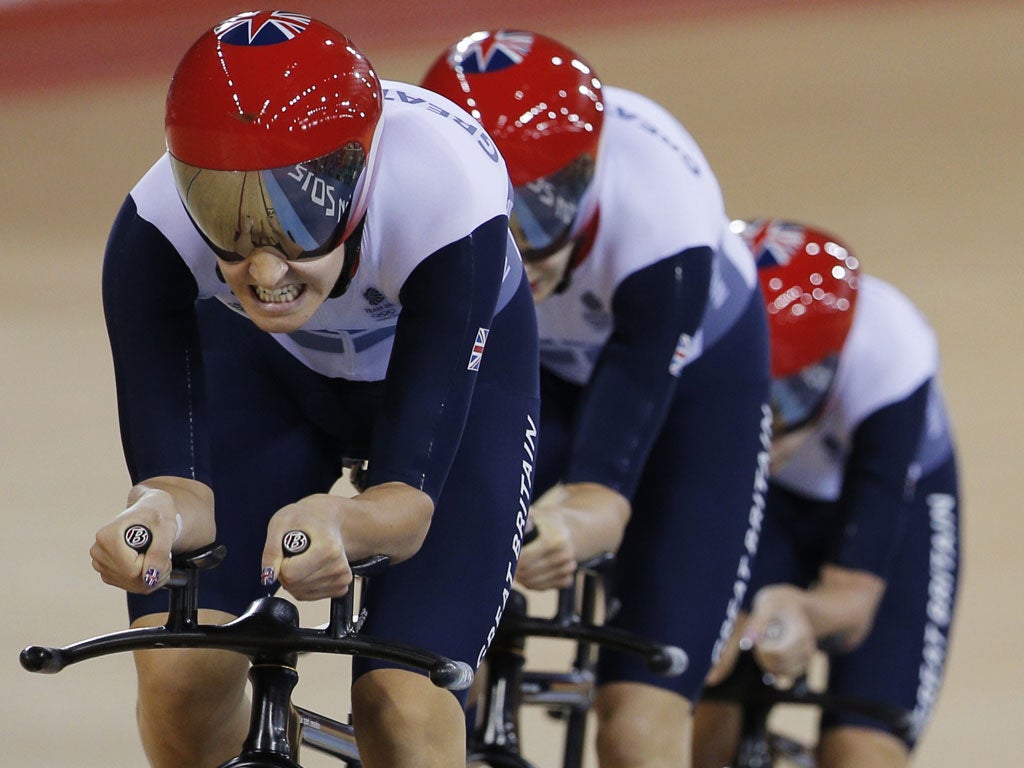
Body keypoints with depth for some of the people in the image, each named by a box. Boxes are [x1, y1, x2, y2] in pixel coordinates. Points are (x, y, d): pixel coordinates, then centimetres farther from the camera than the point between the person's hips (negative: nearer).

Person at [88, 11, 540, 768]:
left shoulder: (443, 199, -41)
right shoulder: (155, 230, -36)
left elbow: (410, 498, -40)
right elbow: (174, 472, -35)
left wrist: (336, 523, -63)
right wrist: (159, 514, -59)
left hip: (458, 370, -2)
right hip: (263, 366, 2)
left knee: (404, 701, -20)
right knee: (178, 668, -18)